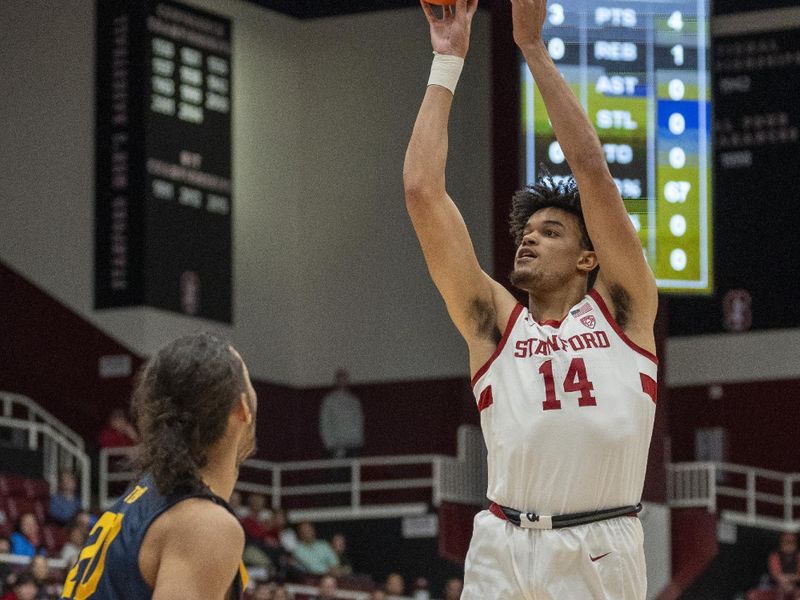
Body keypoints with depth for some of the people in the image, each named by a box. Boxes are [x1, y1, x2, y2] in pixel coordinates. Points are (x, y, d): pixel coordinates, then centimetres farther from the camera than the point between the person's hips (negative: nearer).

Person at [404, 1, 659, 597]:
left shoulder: (621, 307, 11)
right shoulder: (494, 320, 14)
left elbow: (592, 169, 4)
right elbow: (423, 191, 9)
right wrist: (447, 62, 11)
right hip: (502, 551, 1)